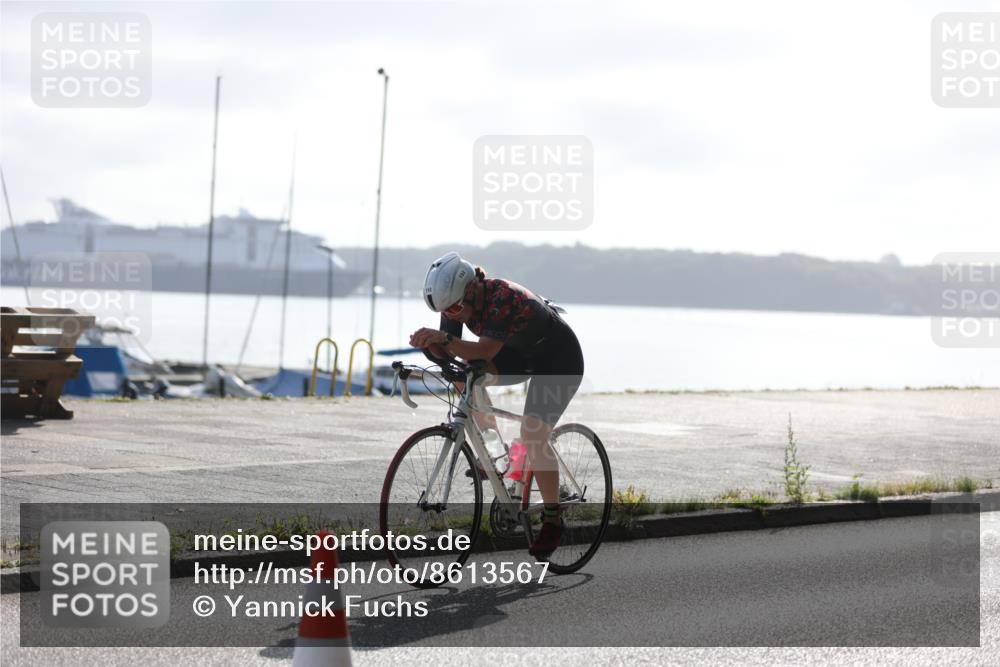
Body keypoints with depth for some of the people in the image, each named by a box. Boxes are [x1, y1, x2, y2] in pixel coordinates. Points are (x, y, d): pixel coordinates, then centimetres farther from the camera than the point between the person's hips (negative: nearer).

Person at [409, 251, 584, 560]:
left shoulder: (504, 298, -37)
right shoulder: (457, 300, -16)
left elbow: (485, 351, -47)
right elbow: (446, 350, -16)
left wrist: (443, 338, -61)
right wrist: (429, 342, -38)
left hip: (559, 358, -7)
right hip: (521, 354, 7)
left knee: (532, 436, -19)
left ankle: (552, 519, -2)